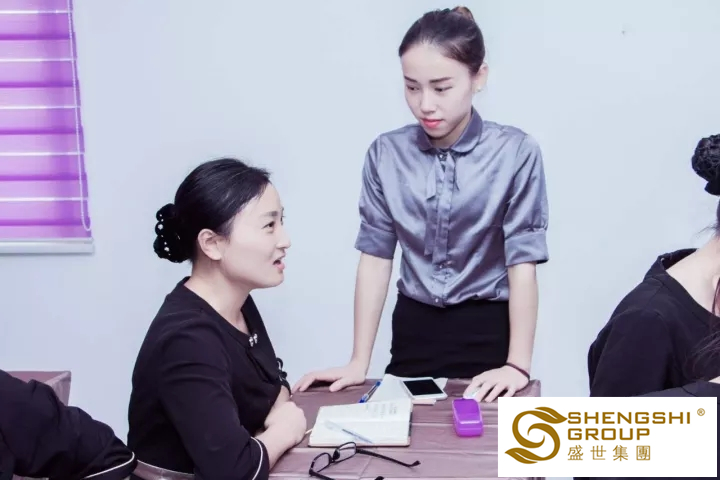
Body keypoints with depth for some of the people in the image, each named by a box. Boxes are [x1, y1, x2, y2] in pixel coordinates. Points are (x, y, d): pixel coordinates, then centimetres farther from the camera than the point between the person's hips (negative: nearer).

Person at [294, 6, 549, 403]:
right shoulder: (386, 154, -4)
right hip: (414, 329, 2)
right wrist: (359, 362, -5)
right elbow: (375, 256, -3)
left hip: (489, 330, -2)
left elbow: (522, 262, -12)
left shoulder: (515, 153, -14)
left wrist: (518, 365, -17)